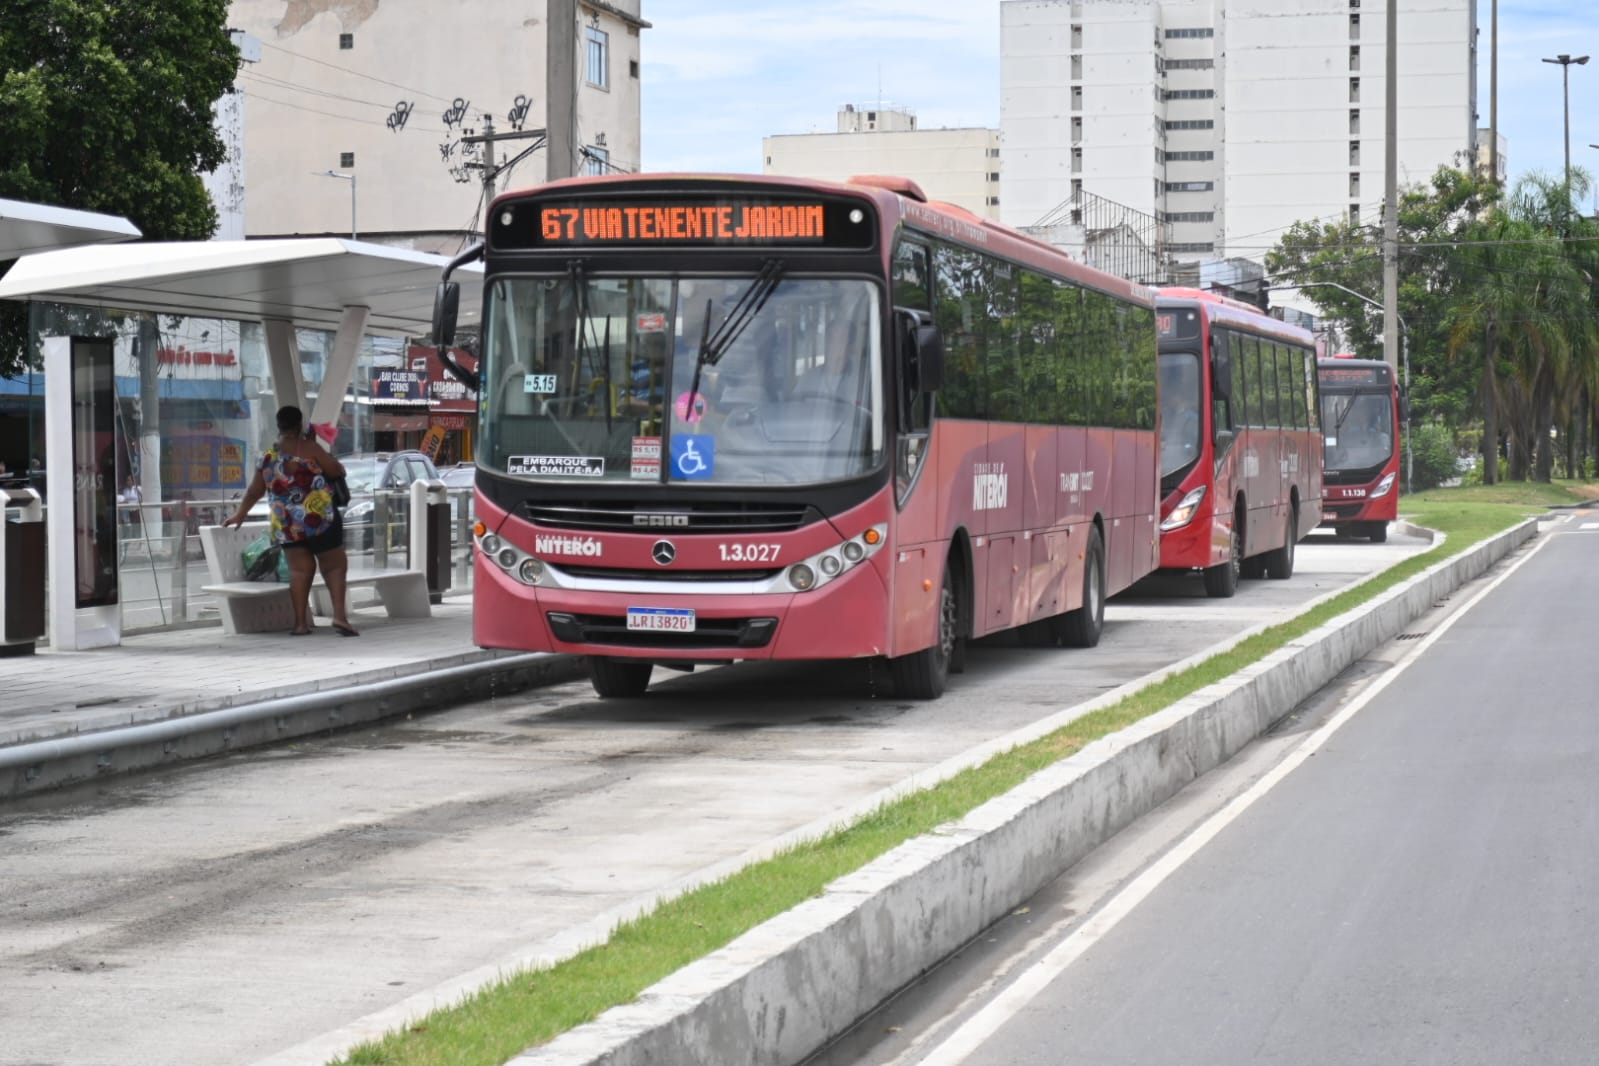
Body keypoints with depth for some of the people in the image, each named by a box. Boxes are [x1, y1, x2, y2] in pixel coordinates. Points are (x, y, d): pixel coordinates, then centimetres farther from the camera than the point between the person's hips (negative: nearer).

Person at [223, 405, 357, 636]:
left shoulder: (268, 457, 10)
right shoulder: (308, 448, -6)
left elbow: (254, 492, 20)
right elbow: (336, 470, -7)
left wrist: (240, 514, 35)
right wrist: (340, 468, 17)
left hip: (285, 524, 5)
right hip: (319, 518, -5)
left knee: (300, 569, 9)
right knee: (335, 566, 2)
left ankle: (300, 622, 3)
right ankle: (339, 615, -12)